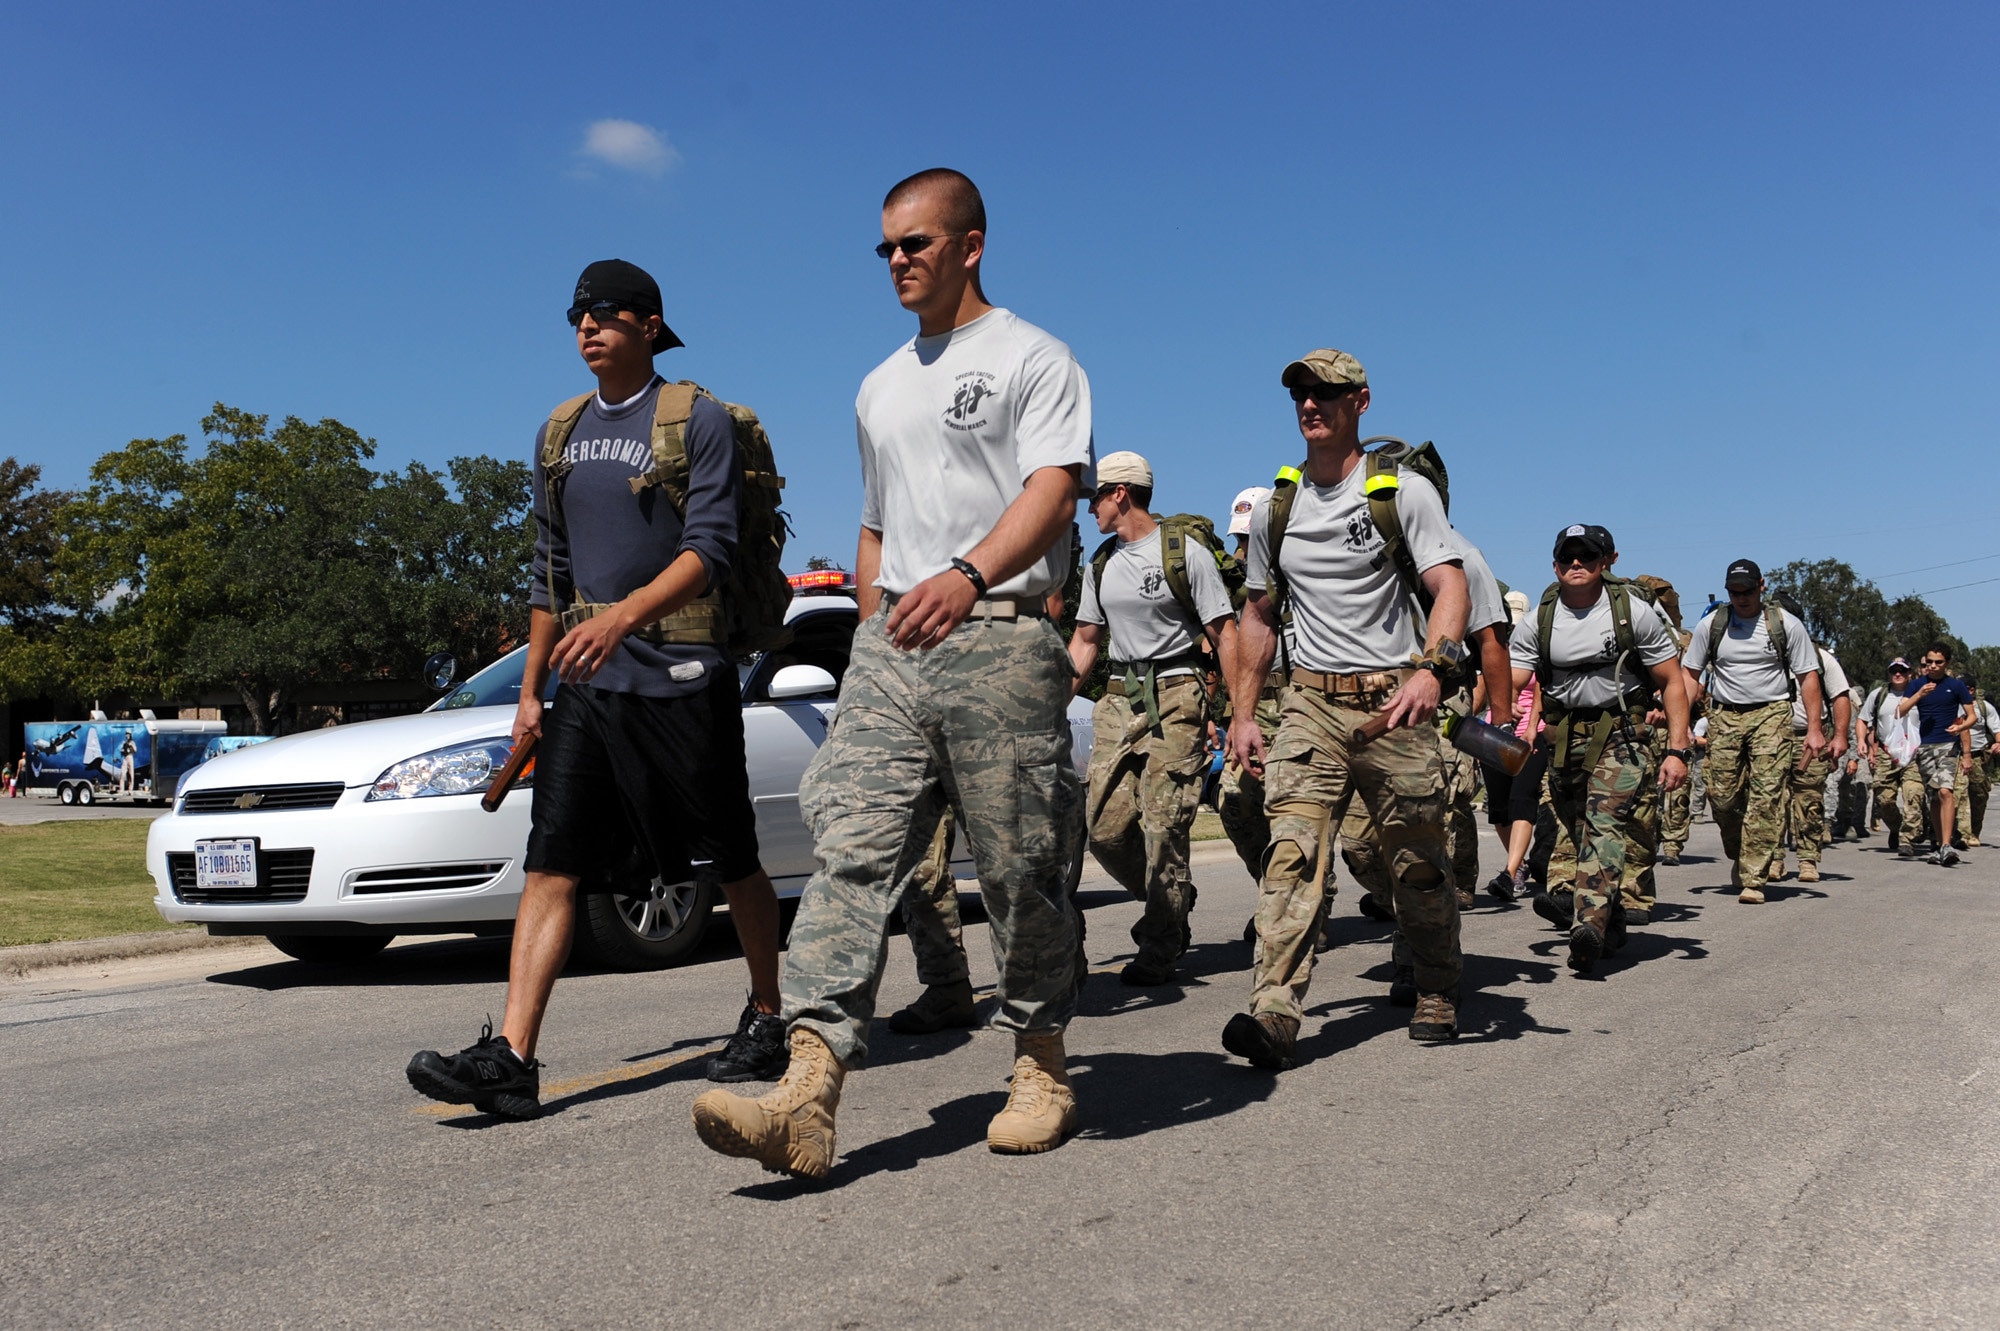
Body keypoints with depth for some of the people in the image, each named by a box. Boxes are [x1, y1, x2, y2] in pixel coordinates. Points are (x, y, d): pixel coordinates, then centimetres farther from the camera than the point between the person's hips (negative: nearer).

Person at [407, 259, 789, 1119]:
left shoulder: (698, 420, -3)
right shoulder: (560, 434, 16)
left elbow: (709, 550, -14)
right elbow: (551, 571, 20)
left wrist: (624, 616, -30)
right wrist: (531, 688, 16)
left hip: (679, 674, -5)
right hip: (586, 684, 6)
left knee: (730, 862, 5)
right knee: (551, 865, -3)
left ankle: (766, 1020, 24)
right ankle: (510, 1058, -4)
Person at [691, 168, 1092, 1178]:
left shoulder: (1032, 358, 4)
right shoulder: (881, 388, 26)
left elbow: (1052, 492, -12)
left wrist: (967, 576, -30)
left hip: (998, 636, -5)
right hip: (892, 642, 6)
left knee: (1020, 870, 0)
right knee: (851, 848, -10)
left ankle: (1042, 1072, 18)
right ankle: (807, 1097, -17)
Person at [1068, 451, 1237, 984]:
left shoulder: (1185, 552, -2)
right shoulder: (1099, 565, 17)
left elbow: (1225, 634, -4)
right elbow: (1085, 642, 22)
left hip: (1175, 699, -6)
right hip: (1118, 700, 6)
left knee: (1163, 824, -10)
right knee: (1105, 824, -2)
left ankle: (1160, 948, 2)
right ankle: (1170, 905, 22)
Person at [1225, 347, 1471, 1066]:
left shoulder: (1404, 491, 0)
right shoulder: (1273, 511, 12)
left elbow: (1450, 585, -11)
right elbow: (1258, 612, 20)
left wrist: (1430, 666, -29)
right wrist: (1242, 711, 14)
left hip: (1391, 701, -2)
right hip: (1310, 703, 2)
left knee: (1419, 864, 6)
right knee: (1292, 849, -15)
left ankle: (1437, 997, 26)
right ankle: (1274, 1012, -23)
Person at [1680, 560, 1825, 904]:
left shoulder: (1786, 624, 1)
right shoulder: (1710, 624, 5)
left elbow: (1808, 677, 4)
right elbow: (1690, 674, 8)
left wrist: (1814, 728, -4)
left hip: (1771, 715, -2)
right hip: (1724, 716, 2)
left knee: (1766, 796, -11)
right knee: (1722, 795, -2)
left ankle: (1753, 879, -9)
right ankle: (1739, 857, 25)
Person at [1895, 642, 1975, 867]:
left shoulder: (1956, 686, 6)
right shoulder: (1916, 684, 10)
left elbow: (1971, 716, 8)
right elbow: (1899, 712, 0)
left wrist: (1961, 726, -13)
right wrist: (1919, 694, -13)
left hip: (1949, 745, -3)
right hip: (1924, 746, 3)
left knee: (1945, 791, -19)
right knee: (1935, 798, 7)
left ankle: (1946, 846, -26)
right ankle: (1939, 846, 13)